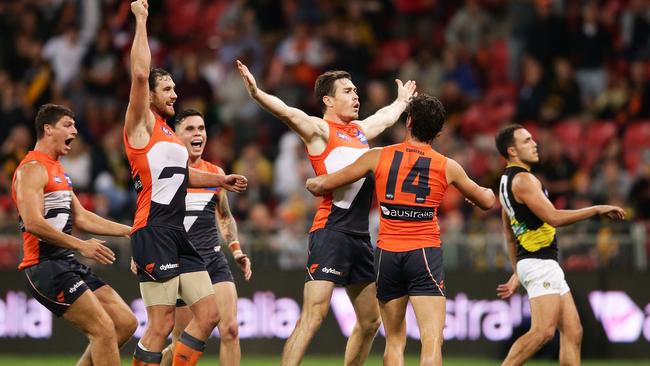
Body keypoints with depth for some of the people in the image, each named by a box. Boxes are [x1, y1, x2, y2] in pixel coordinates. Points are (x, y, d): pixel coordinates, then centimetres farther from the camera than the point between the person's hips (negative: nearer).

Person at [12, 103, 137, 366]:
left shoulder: (58, 171, 22)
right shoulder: (32, 169, -10)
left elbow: (80, 218, 26)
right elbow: (33, 222, -22)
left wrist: (129, 231, 21)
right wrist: (80, 245, -24)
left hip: (67, 264, 10)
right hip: (45, 265, -10)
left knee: (125, 323, 5)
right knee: (104, 329, -17)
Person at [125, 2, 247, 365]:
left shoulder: (170, 134, 22)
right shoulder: (142, 125, -2)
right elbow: (140, 74, -17)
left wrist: (222, 181, 35)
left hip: (179, 235, 9)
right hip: (154, 233, -9)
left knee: (209, 315, 6)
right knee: (161, 325, -12)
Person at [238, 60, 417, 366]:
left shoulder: (360, 130, 20)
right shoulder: (320, 130, -2)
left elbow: (385, 117, 43)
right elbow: (287, 112, -21)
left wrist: (401, 101, 62)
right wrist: (256, 94, -38)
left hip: (360, 235, 8)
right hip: (331, 233, -8)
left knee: (370, 320, 15)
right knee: (313, 316, -17)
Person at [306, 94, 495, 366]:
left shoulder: (379, 157, 5)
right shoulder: (448, 167, 5)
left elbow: (323, 185, 9)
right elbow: (486, 201, 23)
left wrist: (312, 183, 33)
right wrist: (489, 193, 47)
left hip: (386, 253, 2)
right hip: (425, 252, -2)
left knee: (394, 340, 15)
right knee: (432, 339, -10)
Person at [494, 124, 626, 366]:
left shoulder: (507, 182, 19)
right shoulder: (523, 180, -13)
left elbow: (509, 235, 25)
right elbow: (553, 218, -22)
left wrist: (517, 275, 29)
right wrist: (598, 210, -14)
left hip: (545, 266, 11)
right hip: (539, 263, -11)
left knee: (572, 332, 6)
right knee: (543, 331, -20)